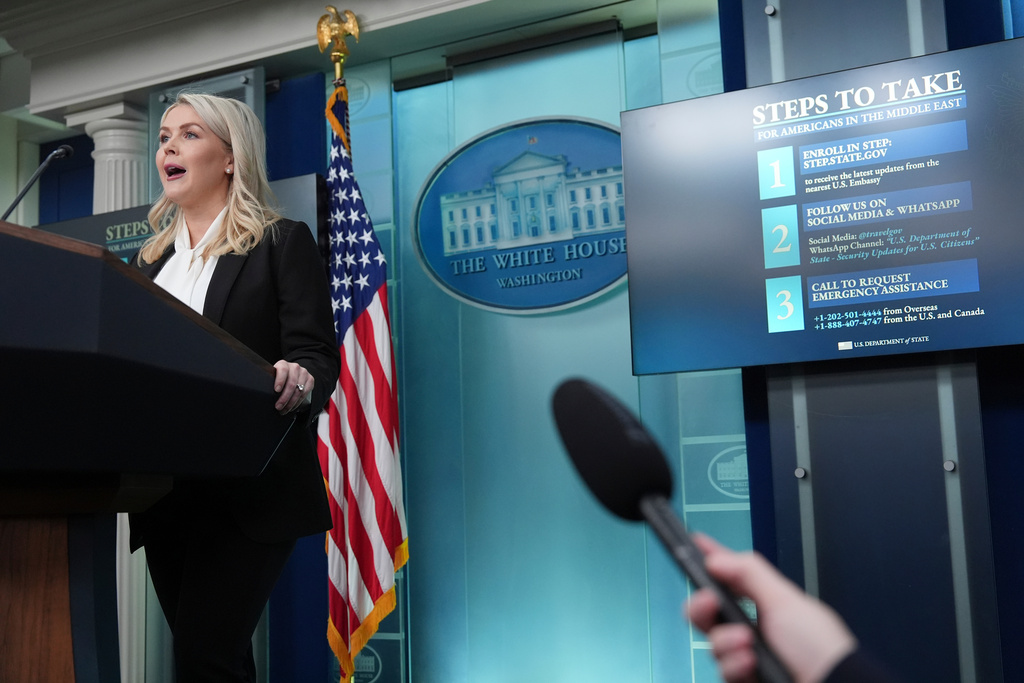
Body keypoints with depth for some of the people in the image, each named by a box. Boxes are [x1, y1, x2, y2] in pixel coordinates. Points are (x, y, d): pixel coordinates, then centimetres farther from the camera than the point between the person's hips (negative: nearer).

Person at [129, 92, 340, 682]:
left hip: (247, 488, -6)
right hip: (164, 493, 6)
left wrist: (299, 383, -31)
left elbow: (319, 355, -8)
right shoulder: (150, 259, 18)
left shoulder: (283, 242, 1)